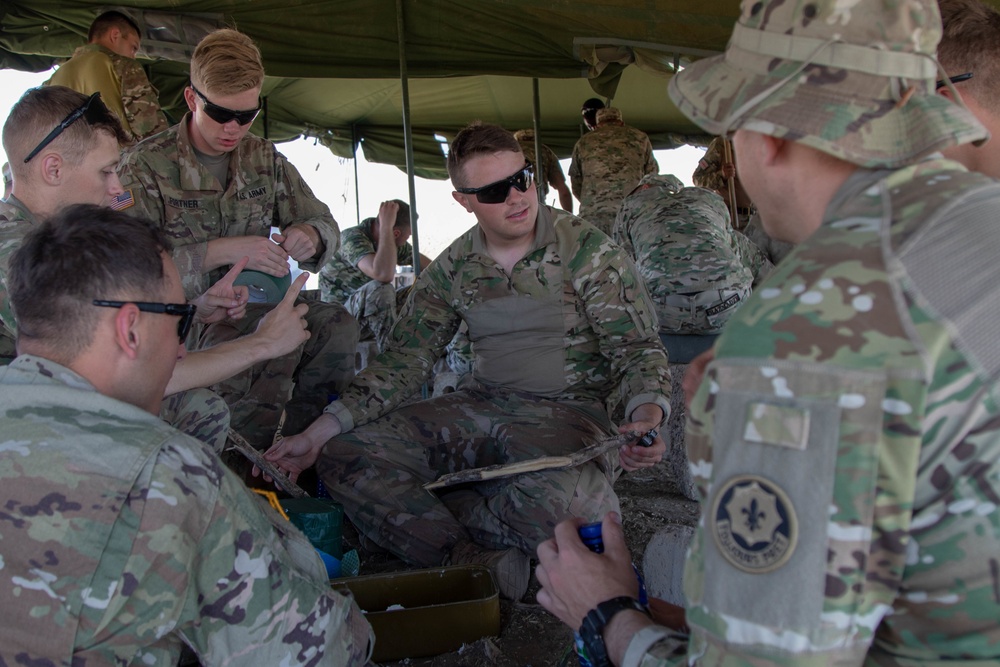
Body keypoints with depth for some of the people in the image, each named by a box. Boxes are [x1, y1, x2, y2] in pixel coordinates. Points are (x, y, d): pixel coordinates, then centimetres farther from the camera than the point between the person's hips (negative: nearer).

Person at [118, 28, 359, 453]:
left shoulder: (265, 159, 12)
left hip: (251, 307, 5)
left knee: (336, 324, -25)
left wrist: (309, 236, -12)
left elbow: (324, 223, 13)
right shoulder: (144, 165, -4)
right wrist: (225, 250, -25)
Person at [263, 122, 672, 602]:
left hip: (568, 410, -4)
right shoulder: (453, 268, 6)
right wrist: (319, 431, -5)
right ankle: (482, 565, -24)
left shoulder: (586, 251, -5)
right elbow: (403, 360, 5)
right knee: (345, 455, -14)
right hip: (481, 406, 5)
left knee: (555, 495, -41)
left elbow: (637, 347, -5)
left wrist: (647, 415, -29)